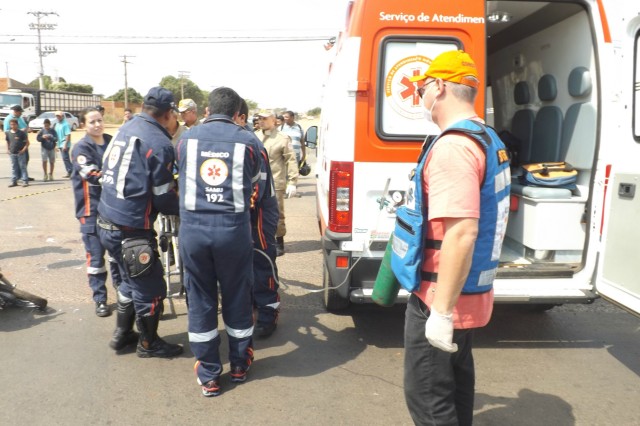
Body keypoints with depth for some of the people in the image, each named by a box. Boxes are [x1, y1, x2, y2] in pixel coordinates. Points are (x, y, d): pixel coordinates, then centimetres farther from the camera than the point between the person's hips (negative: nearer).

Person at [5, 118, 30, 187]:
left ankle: (25, 181, 3)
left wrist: (24, 149, -12)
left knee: (23, 167, -1)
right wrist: (8, 149, 7)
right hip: (12, 153, 4)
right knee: (14, 167, 9)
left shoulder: (21, 133, -6)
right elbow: (7, 142, 18)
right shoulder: (8, 133, 5)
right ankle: (14, 181, 15)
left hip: (20, 153, -4)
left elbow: (27, 142, -3)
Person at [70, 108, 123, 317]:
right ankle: (100, 299, 9)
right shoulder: (81, 148, -8)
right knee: (96, 255, -1)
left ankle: (120, 283, 37)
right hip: (92, 209, -5)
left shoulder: (112, 142, 7)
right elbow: (94, 176, -20)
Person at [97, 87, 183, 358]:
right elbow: (164, 200, -13)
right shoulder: (159, 144, -16)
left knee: (132, 281, 26)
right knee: (150, 288, 10)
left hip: (106, 223, 9)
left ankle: (121, 335, 39)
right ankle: (148, 344, 27)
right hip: (130, 230, -8)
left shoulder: (125, 129, 8)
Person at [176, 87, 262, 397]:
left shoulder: (186, 139, 7)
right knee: (237, 298, 15)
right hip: (233, 229, -1)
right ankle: (239, 365, 32)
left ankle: (208, 375, 22)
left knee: (200, 301, 12)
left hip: (193, 228, 1)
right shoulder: (248, 141, 2)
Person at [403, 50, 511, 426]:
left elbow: (462, 232, -30)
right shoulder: (490, 140, 10)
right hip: (472, 291, 10)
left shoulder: (453, 146, -23)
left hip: (442, 297, -10)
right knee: (456, 378, 25)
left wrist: (442, 310, -26)